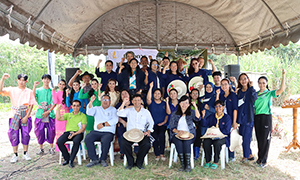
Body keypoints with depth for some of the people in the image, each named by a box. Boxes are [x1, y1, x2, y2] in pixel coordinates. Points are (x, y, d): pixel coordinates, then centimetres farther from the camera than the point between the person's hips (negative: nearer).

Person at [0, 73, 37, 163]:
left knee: (25, 134, 2)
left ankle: (25, 154, 17)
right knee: (14, 135, -1)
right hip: (14, 116, 1)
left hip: (25, 117, 0)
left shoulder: (29, 92, 3)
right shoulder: (12, 90, 6)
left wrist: (26, 117, -8)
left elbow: (31, 105, 0)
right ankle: (15, 155, 11)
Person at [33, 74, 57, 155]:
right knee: (39, 131, 1)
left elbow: (54, 103, 1)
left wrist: (48, 111, -10)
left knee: (51, 131, 1)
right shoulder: (38, 90, 7)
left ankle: (51, 148, 16)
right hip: (40, 114, 1)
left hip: (50, 115, 0)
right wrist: (34, 86, -13)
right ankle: (41, 148, 16)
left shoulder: (52, 91, 5)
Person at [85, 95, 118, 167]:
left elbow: (115, 120, -5)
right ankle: (94, 159, -14)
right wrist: (91, 102, -15)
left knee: (105, 141, -34)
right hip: (96, 131, 3)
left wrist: (103, 125, -9)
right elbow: (89, 112, -2)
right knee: (87, 139, -25)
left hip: (108, 132, -3)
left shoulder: (113, 109, 12)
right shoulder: (97, 109, 20)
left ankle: (103, 159, -10)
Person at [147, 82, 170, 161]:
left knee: (161, 135, -26)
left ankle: (162, 153, -15)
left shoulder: (164, 103, 12)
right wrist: (151, 87, -19)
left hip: (162, 124, 1)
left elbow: (168, 113, 9)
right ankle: (157, 154, -12)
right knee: (155, 136, -25)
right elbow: (148, 98, -15)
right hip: (153, 124, -1)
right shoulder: (151, 102, 6)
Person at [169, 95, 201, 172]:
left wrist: (195, 106, -13)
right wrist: (177, 131, -13)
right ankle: (183, 164, -24)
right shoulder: (174, 114, 14)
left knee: (186, 142, -33)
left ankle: (188, 164, -25)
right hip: (177, 135, 1)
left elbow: (198, 118, -10)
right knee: (178, 142, -32)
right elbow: (171, 127, 7)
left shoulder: (191, 112, 12)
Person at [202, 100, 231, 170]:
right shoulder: (211, 116, 14)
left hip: (222, 137, -3)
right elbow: (204, 124, 2)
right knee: (206, 142, -28)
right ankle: (208, 161, -11)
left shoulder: (227, 117, 2)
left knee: (217, 143, -35)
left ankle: (215, 162, -16)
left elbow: (226, 131, -6)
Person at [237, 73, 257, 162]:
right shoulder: (239, 91, 11)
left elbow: (255, 99, -24)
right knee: (243, 136, 10)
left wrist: (251, 87, -17)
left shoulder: (251, 90, -2)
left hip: (248, 117, -5)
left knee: (246, 137, -1)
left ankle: (246, 156, 15)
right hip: (240, 116, 5)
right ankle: (250, 154, 26)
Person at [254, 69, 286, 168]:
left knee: (265, 139, 0)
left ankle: (263, 160, 10)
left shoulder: (269, 93, 0)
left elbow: (281, 89, -16)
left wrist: (283, 76, -21)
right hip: (257, 118, 4)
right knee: (259, 139, 10)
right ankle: (260, 158, 22)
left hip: (266, 117, -4)